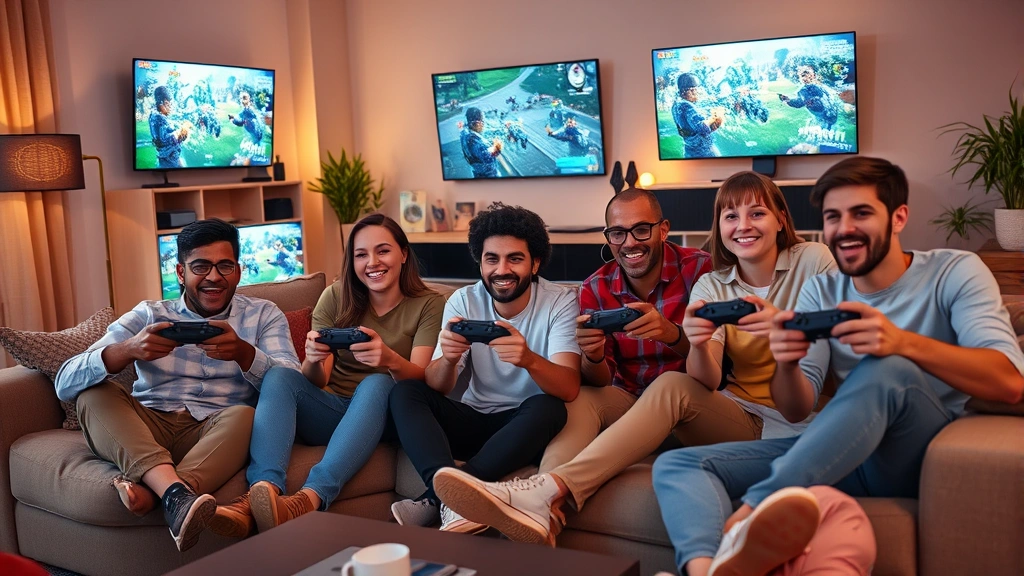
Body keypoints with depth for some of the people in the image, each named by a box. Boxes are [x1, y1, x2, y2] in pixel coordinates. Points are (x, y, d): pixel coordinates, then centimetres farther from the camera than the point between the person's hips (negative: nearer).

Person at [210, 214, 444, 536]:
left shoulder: (428, 305, 2)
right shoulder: (336, 298, 6)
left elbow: (420, 377, -13)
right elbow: (316, 381, 0)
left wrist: (391, 359, -36)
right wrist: (313, 361, -25)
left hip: (382, 415, -2)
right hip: (329, 411, 3)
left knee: (377, 383, -34)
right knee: (278, 376, -24)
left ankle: (310, 498, -52)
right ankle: (263, 489, -46)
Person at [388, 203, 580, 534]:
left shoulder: (560, 302, -11)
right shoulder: (463, 301, -3)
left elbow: (569, 389, -25)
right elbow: (437, 387, -10)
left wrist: (529, 359, -47)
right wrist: (447, 359, -35)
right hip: (474, 422, 3)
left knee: (547, 407, -33)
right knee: (405, 392, -17)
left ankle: (438, 499, -30)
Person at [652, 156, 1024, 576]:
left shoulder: (956, 272, -3)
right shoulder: (820, 292, 8)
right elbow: (798, 411, 2)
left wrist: (904, 342, -35)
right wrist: (787, 364, -22)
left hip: (927, 458, -4)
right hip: (848, 455, 4)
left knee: (887, 370, -36)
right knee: (675, 465, -12)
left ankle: (754, 511, -33)